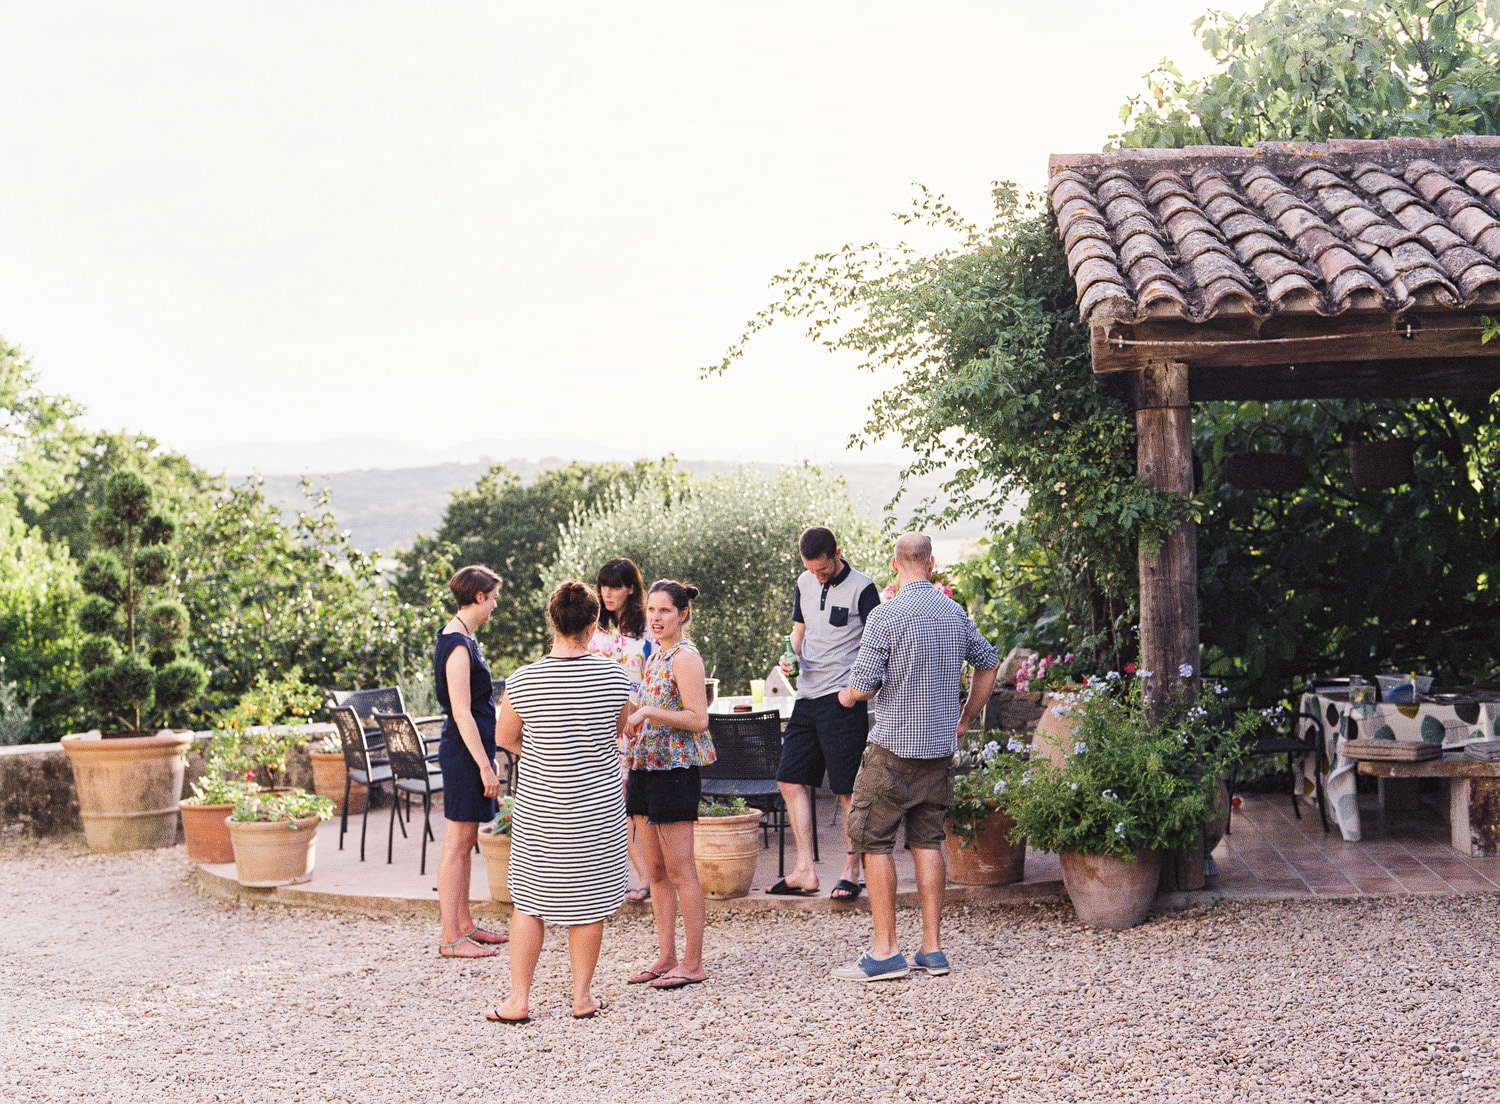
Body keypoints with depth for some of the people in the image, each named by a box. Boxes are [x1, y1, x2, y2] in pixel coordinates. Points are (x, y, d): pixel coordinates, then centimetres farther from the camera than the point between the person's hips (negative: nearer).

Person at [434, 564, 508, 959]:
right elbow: (461, 713, -21)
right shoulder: (457, 645, -17)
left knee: (465, 841, 15)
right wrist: (485, 766, -21)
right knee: (457, 844, -6)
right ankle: (451, 938, -1)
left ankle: (464, 925, 23)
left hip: (471, 751, 10)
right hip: (464, 752, -10)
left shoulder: (462, 639, 15)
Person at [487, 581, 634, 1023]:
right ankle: (582, 996, 19)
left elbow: (506, 738, 2)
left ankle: (518, 999, 14)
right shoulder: (613, 675, -9)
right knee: (588, 900, 11)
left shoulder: (524, 681, -14)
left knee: (528, 899, 12)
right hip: (599, 807, 1)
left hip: (539, 809, -1)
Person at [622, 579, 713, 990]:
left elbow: (698, 719, -19)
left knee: (680, 871, -4)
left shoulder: (685, 657, -12)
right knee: (656, 872, 11)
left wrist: (647, 712, -22)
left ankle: (693, 963, 3)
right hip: (645, 769, 9)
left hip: (674, 771, -9)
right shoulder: (655, 655, 15)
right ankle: (667, 957, 18)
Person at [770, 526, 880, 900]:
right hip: (808, 694, 7)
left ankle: (851, 872, 9)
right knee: (789, 780, 5)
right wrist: (792, 655, 2)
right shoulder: (805, 583, 12)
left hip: (844, 698, -7)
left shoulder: (862, 589, -7)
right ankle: (805, 871, 12)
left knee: (848, 789, -2)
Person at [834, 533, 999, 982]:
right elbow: (988, 664, 19)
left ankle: (885, 951, 1)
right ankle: (932, 948, 11)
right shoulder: (956, 613, 6)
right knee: (927, 840, 11)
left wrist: (845, 695, 9)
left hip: (894, 746, -6)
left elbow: (863, 686, -14)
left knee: (874, 840, 2)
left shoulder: (885, 616, -13)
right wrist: (965, 719, 27)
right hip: (941, 745, 6)